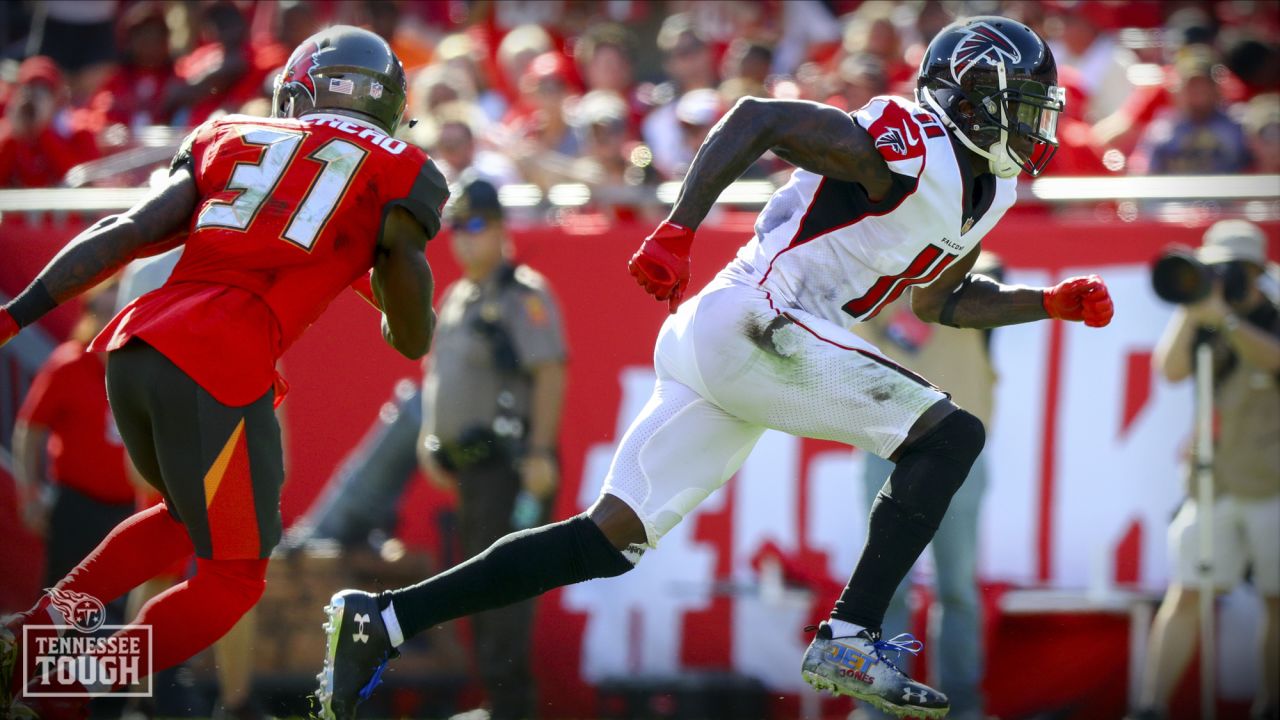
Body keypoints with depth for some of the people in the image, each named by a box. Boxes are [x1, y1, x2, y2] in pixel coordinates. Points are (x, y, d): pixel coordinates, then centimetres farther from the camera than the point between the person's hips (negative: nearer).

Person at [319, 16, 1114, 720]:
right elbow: (757, 118, -15)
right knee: (950, 435, -11)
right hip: (753, 324, -9)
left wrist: (1054, 303, 24)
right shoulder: (908, 147, -11)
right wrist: (677, 232, -21)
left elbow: (944, 300, 36)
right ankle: (851, 641, -14)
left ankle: (384, 619, 2)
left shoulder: (980, 192, 19)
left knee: (610, 541, 4)